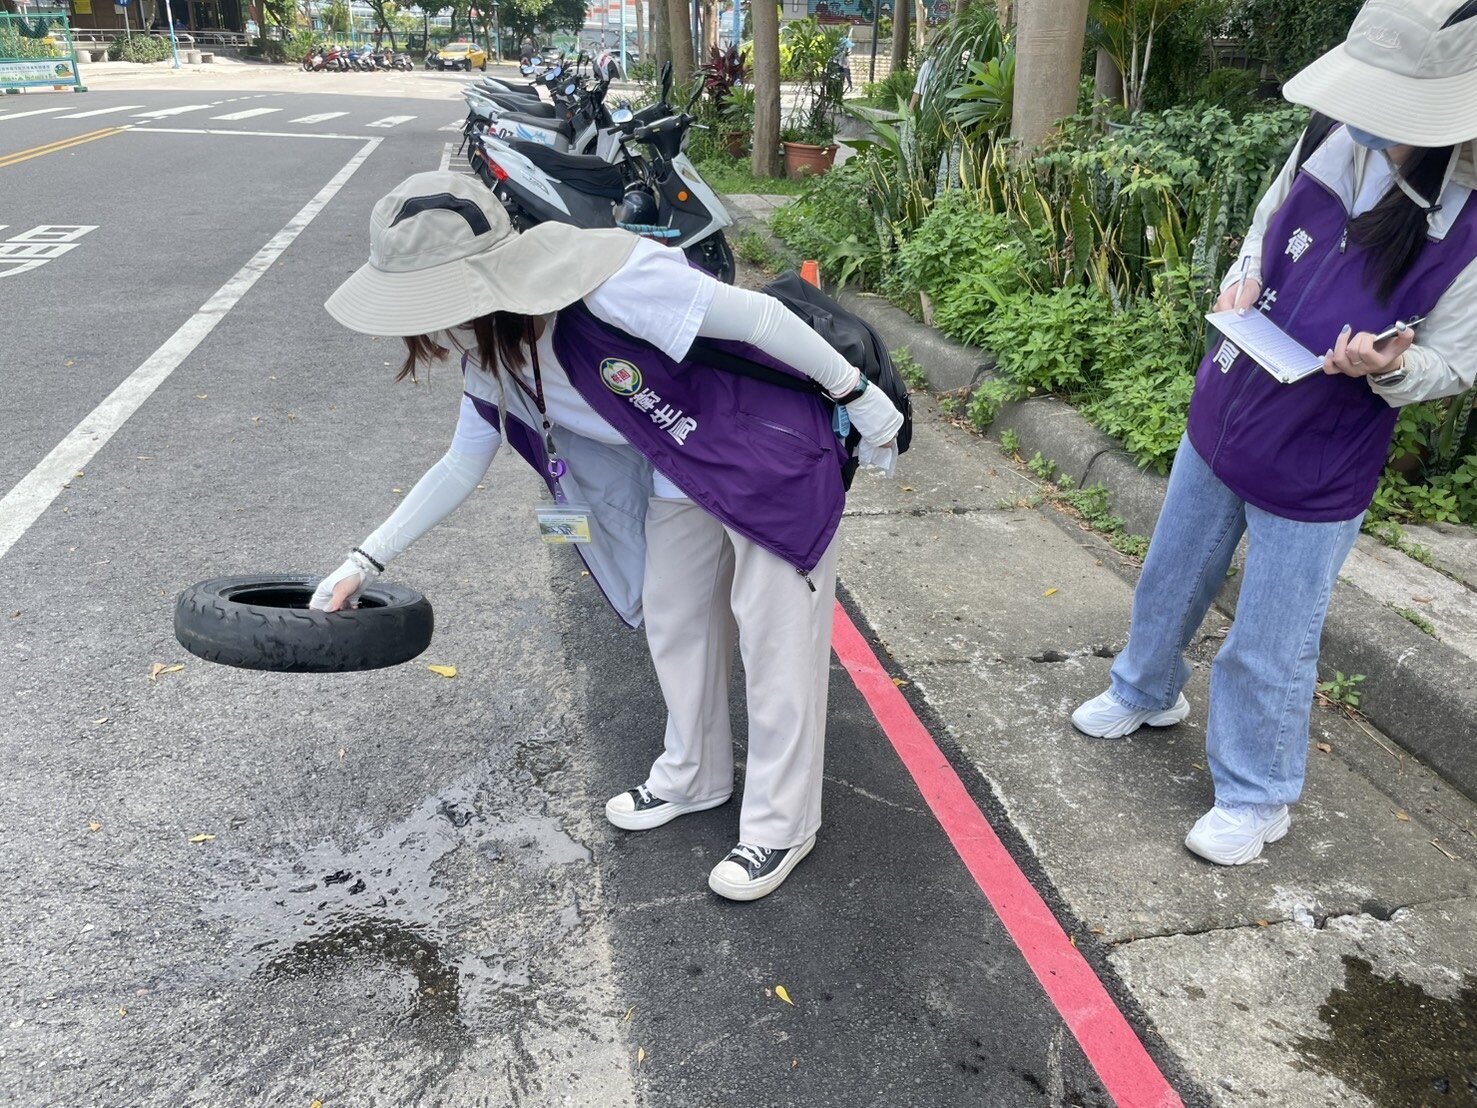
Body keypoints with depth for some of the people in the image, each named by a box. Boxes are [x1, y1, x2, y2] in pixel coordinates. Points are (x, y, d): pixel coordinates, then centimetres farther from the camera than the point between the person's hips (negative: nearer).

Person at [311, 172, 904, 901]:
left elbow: (756, 316, -26)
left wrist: (857, 395, -16)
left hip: (772, 453, -8)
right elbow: (462, 465, 8)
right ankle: (692, 778, 40)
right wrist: (366, 560, 6)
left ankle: (781, 825, 19)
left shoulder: (608, 282, -33)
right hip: (679, 479, 8)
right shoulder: (490, 357, -5)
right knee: (674, 624, 17)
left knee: (773, 639, 1)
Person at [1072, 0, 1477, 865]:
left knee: (1270, 648, 6)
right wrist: (1242, 282, -10)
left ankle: (1256, 798, 30)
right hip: (1219, 428, 5)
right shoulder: (1329, 152, -10)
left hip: (1317, 476, -5)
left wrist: (1389, 366, -31)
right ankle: (1148, 693, 51)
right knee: (1171, 581, 23)